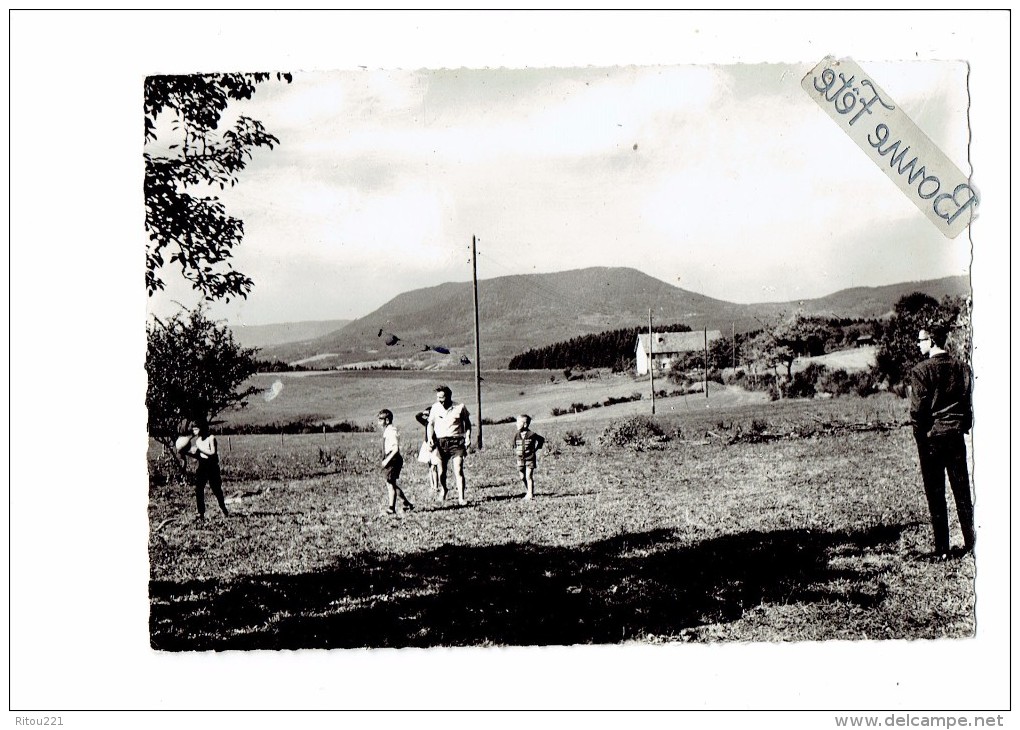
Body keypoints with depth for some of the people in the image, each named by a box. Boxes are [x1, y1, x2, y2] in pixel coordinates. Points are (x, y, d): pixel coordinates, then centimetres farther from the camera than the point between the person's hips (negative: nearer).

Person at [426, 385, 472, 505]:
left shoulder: (460, 407, -1)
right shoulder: (435, 407, 4)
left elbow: (467, 423, 13)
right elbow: (430, 424, 14)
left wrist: (467, 437, 2)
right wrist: (430, 438, -1)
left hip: (456, 442, -2)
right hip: (440, 442, 2)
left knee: (458, 471, -12)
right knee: (441, 472, 5)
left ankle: (461, 498, -11)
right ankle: (442, 490, 34)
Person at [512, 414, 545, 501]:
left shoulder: (531, 434, -11)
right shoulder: (516, 434, 1)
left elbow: (541, 439, 6)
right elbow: (514, 445, 20)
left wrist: (536, 448, 2)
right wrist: (515, 451, 7)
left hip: (530, 458, -4)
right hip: (520, 459, 5)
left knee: (529, 477, -9)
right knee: (522, 477, 7)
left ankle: (530, 495, -5)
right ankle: (527, 492, 22)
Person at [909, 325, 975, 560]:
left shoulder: (921, 370, -11)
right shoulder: (961, 368, 5)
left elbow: (918, 409, -12)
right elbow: (969, 402, 8)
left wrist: (920, 438, -2)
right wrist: (963, 428, 15)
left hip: (931, 437, -4)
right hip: (956, 435, 4)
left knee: (936, 496, 2)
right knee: (963, 492, 10)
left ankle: (942, 549, 4)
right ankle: (971, 543, 13)